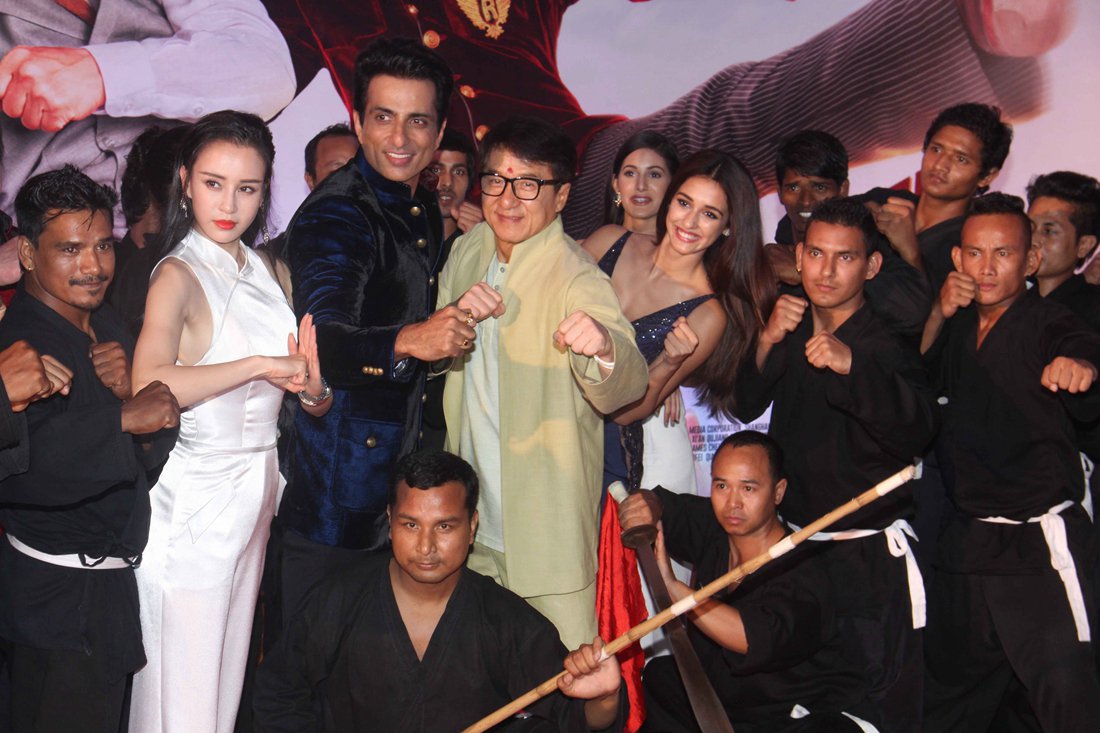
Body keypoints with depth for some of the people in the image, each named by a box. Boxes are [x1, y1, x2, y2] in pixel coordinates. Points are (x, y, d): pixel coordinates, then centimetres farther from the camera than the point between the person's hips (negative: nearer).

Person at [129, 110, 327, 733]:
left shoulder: (265, 270, 8)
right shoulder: (178, 275, -13)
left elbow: (300, 395, 10)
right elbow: (150, 385, -31)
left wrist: (313, 390, -12)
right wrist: (261, 365, -28)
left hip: (258, 488, 7)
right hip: (195, 495, -7)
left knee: (229, 666, 18)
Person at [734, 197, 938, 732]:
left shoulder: (885, 346, -15)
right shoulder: (793, 330, 4)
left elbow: (917, 431, -32)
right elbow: (745, 407, 2)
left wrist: (851, 365, -48)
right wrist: (767, 344, -15)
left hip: (869, 554, -6)